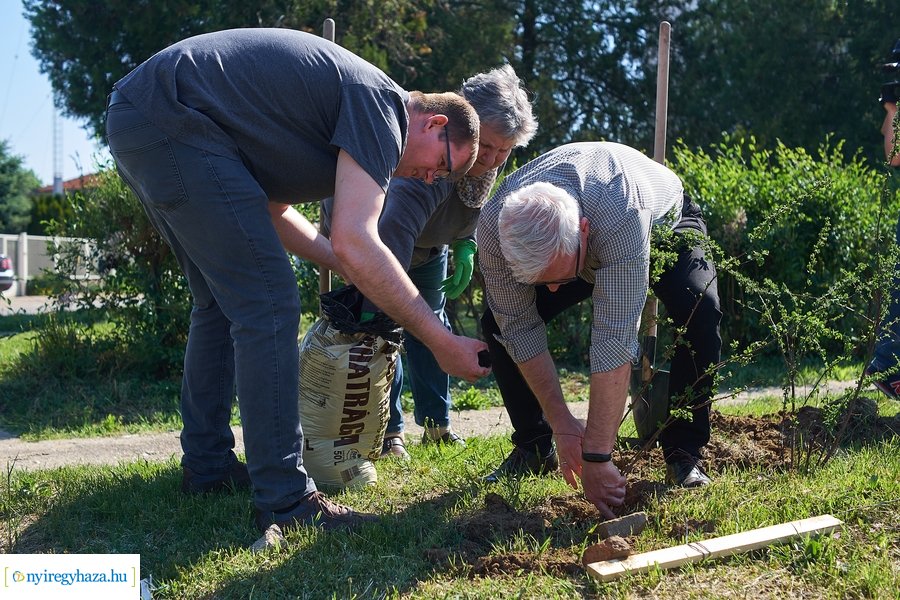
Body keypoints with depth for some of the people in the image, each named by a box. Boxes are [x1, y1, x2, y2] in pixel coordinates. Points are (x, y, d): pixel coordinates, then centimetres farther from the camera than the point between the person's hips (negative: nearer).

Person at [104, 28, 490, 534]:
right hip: (172, 119, -11)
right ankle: (285, 501, -6)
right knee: (268, 304, -9)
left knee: (223, 302, 19)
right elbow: (355, 242, -21)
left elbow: (268, 209, 23)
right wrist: (442, 342, -16)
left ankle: (207, 466, 28)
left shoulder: (343, 95, 20)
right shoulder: (383, 106, -10)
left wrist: (351, 269, 18)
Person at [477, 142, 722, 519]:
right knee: (500, 322, -15)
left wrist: (597, 458, -47)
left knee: (699, 310, -32)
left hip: (662, 224, -3)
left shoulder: (621, 214, -48)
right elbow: (521, 331, -25)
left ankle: (683, 453, -16)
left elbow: (614, 339, -49)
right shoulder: (493, 226, -35)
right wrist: (562, 426, -25)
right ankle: (534, 448, 2)